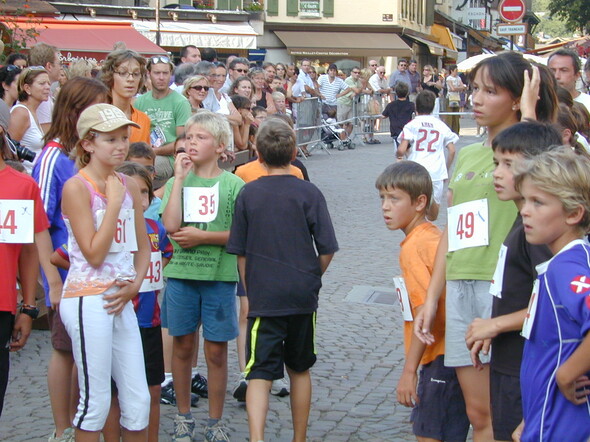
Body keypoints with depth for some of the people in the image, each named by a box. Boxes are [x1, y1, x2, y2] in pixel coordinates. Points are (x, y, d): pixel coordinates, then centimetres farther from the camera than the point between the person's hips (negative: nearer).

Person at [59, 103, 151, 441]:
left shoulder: (129, 187, 11)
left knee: (139, 401, 8)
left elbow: (143, 246, 16)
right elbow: (94, 254, -14)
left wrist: (135, 284, -1)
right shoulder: (77, 187, -9)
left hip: (121, 300, 7)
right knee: (95, 402, -1)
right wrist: (114, 202, -13)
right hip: (88, 299, -7)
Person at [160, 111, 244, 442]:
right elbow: (171, 225, -13)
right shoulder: (177, 182, 4)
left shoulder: (233, 185, -1)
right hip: (180, 274, 2)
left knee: (216, 350, 5)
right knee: (183, 346, 10)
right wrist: (180, 178, -10)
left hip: (219, 276, -2)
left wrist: (202, 236, -13)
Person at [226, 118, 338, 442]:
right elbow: (327, 250, -4)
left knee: (260, 374, -3)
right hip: (303, 297, 1)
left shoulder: (248, 194, -2)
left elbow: (240, 252, 2)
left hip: (262, 297, -1)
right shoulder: (308, 193, -4)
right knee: (300, 369, 17)